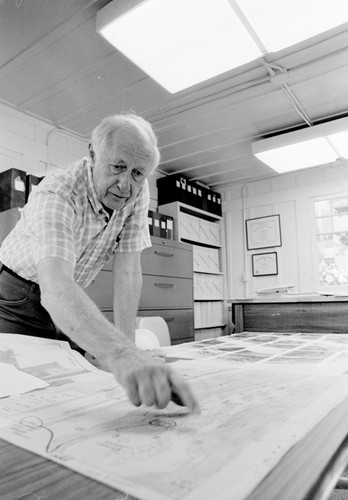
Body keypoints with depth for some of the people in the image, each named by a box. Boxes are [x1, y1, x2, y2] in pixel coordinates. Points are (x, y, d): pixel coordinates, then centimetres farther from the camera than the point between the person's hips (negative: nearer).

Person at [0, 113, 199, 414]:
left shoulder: (137, 193, -16)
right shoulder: (56, 196, -32)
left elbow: (127, 271, -16)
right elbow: (55, 288, -48)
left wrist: (127, 343, -23)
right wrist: (122, 355, -62)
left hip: (69, 305, 4)